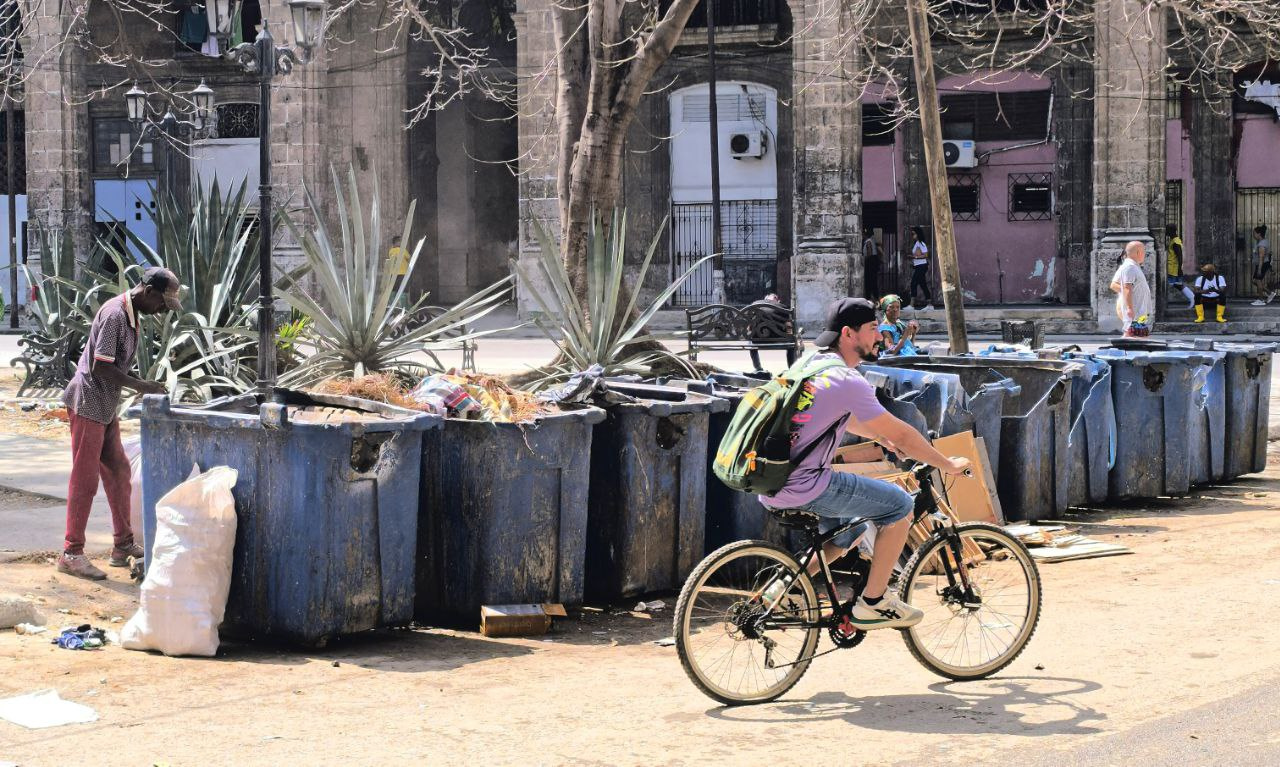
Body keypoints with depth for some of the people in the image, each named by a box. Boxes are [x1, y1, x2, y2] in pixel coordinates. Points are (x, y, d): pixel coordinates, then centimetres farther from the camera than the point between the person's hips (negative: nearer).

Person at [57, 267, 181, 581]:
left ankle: (123, 545, 22)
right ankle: (71, 554, -1)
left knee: (118, 473, 13)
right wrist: (141, 386, -20)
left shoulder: (130, 314, 10)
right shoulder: (114, 314, -20)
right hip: (88, 404, -10)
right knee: (85, 479, -6)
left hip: (106, 407, 10)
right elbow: (100, 367, -24)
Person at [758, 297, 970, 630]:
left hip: (771, 480, 10)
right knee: (900, 503, -2)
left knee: (855, 525, 28)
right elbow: (901, 434, -9)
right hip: (802, 487, -10)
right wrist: (949, 465, 2)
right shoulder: (847, 381, -15)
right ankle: (873, 603, 5)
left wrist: (882, 438, 36)